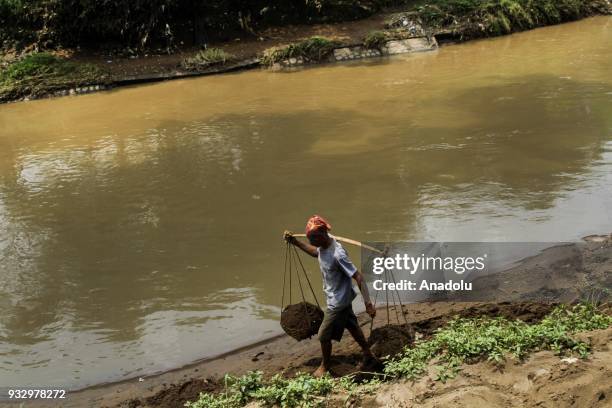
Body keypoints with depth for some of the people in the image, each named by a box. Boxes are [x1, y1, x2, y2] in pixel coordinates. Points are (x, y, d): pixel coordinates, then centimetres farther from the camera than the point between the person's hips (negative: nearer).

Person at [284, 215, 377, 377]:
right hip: (336, 297, 8)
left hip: (338, 302, -8)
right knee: (352, 326, 23)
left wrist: (368, 303, -36)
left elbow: (359, 277, -32)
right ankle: (368, 356, 40)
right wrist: (295, 242, 8)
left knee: (324, 336, 8)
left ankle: (325, 366, 32)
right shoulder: (323, 244, -9)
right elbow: (316, 252, 17)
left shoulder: (337, 255, -34)